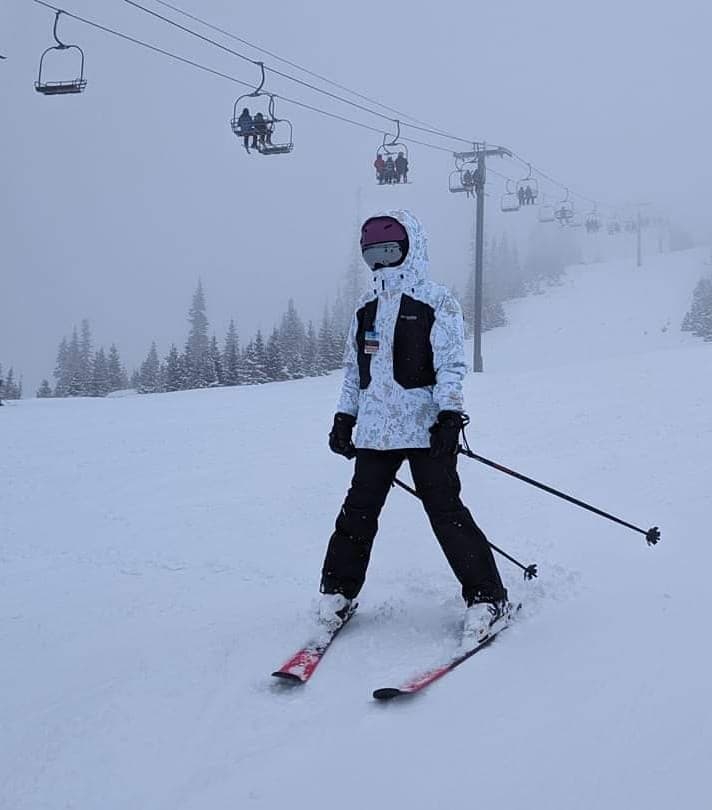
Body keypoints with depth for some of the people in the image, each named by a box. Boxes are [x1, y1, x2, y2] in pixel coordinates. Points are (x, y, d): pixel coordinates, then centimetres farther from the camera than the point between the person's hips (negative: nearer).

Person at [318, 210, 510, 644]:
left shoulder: (437, 301, -3)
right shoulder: (366, 307, 16)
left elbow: (452, 365, -9)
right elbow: (355, 367, 22)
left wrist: (449, 415, -18)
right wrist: (345, 417, 19)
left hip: (426, 428, -5)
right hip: (374, 428, 6)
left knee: (446, 510, -7)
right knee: (359, 510, 7)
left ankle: (487, 597, 2)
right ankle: (338, 590, 21)